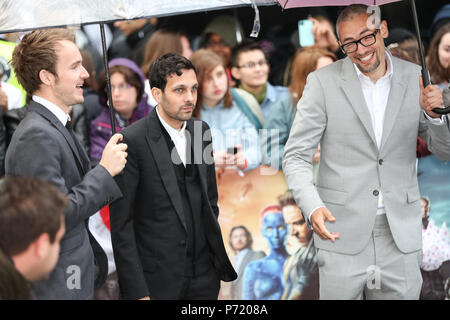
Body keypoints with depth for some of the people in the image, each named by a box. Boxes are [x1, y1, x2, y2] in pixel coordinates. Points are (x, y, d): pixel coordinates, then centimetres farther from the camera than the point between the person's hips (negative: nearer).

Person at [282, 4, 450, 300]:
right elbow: (296, 156, -5)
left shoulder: (415, 79, 5)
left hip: (401, 235, 2)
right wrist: (312, 207, -23)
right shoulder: (323, 82, -3)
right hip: (342, 232, -2)